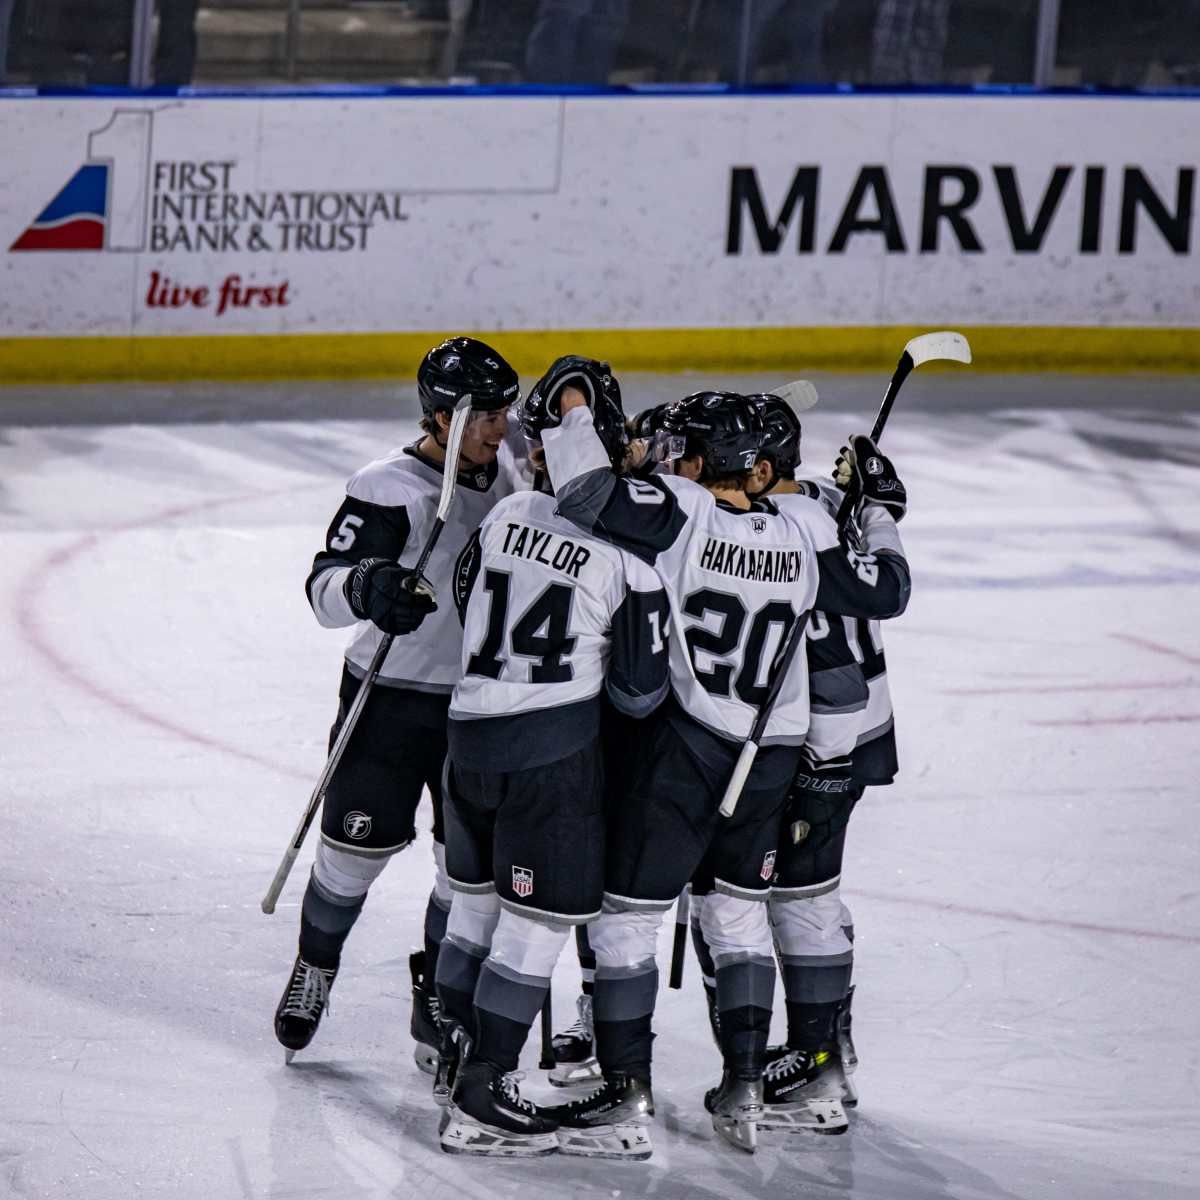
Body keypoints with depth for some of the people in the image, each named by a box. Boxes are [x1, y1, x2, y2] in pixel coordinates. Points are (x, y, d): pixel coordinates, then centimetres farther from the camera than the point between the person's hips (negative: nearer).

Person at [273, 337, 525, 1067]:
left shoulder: (506, 471, 0)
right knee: (360, 843, 5)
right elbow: (324, 588, -26)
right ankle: (315, 966, 31)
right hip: (390, 697, -5)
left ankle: (439, 997, 22)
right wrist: (367, 588, -45)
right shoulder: (390, 490, -19)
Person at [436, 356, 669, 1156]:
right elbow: (639, 689, -9)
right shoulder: (632, 545, -13)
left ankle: (459, 1054, 33)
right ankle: (480, 1104, 0)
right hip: (556, 747, -6)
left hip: (471, 727, 6)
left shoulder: (506, 514, 0)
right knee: (541, 918, 1)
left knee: (477, 898, 21)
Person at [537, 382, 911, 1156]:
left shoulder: (682, 513, -14)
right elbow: (886, 591, 7)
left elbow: (588, 494, -24)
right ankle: (744, 1088, 16)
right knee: (741, 911, 20)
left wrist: (572, 409, -9)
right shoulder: (805, 534, -2)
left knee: (630, 911, 4)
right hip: (774, 751, 5)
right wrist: (878, 515, 23)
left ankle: (626, 1091, 3)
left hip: (685, 749, -5)